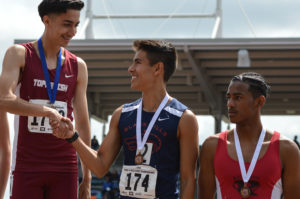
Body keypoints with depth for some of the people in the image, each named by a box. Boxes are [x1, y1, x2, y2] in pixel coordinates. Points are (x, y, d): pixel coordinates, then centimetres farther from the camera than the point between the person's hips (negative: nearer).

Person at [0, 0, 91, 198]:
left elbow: (82, 123, 11)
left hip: (65, 167, 3)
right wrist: (48, 111, -31)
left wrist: (87, 178, 8)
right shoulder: (19, 54, -1)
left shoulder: (78, 66, 9)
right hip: (27, 165, -3)